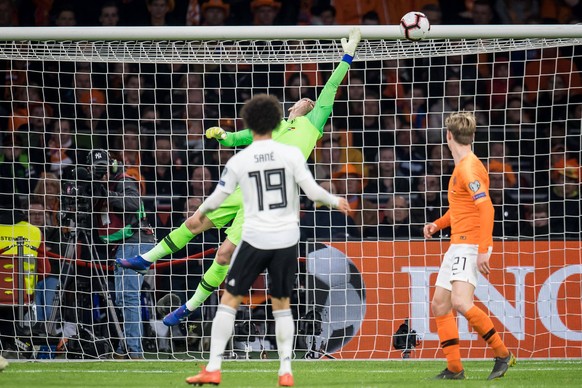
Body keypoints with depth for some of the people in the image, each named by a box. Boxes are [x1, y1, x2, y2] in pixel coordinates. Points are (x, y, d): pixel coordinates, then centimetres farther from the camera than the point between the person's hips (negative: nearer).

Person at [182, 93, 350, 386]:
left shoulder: (239, 161, -3)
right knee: (282, 305, 14)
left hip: (255, 239, -2)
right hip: (287, 239, 2)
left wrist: (200, 212, 25)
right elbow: (312, 191, -4)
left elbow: (217, 198, 4)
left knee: (229, 300, 5)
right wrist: (335, 201, 16)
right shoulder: (291, 154, -3)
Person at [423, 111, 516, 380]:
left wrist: (483, 250, -28)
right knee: (440, 305, 9)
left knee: (461, 303, -24)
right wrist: (438, 224, 16)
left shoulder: (469, 168, -14)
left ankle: (502, 354, -14)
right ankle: (454, 368, 11)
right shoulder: (461, 167, 17)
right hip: (457, 246, 11)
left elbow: (486, 208, -23)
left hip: (470, 245, -11)